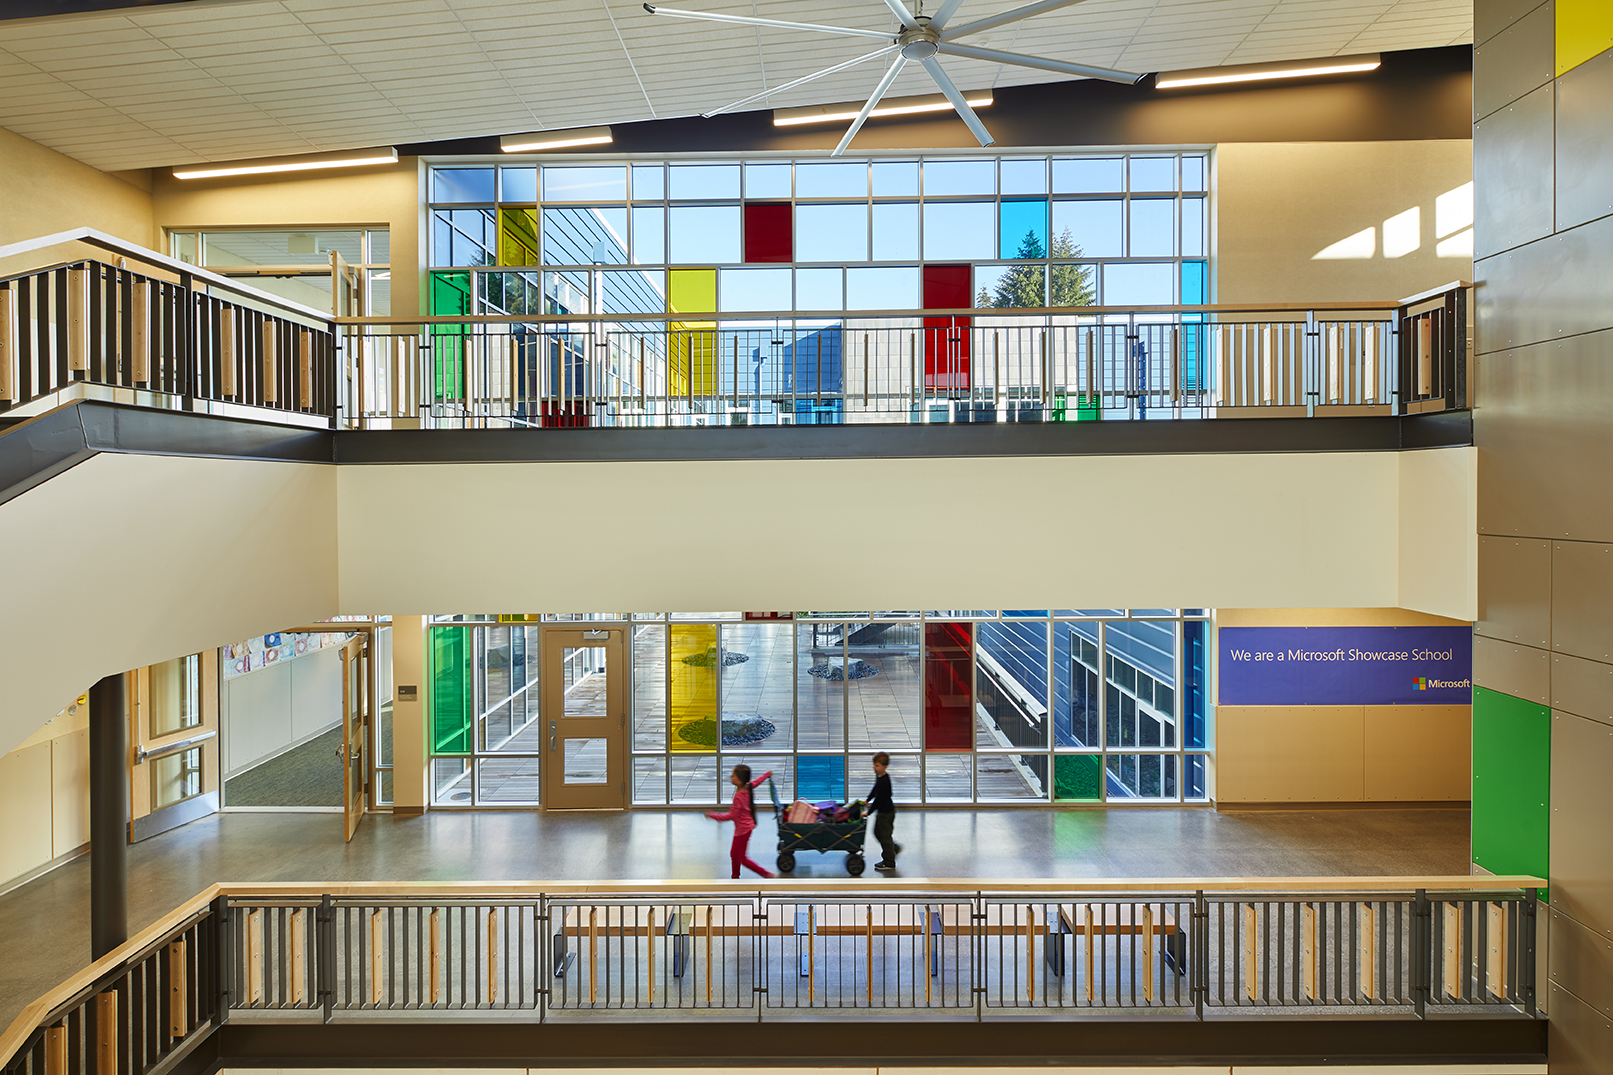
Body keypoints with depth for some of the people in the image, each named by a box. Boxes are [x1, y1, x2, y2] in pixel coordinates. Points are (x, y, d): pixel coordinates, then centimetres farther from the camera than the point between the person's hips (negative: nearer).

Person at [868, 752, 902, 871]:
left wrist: (869, 812, -23)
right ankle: (895, 848, 37)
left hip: (886, 812, -10)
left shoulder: (884, 781, -28)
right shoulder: (879, 776, 2)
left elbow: (879, 799, -27)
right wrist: (867, 800, 24)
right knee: (877, 833, 21)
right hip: (882, 810, 10)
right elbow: (875, 790, 20)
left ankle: (889, 863, 16)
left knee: (885, 836, 2)